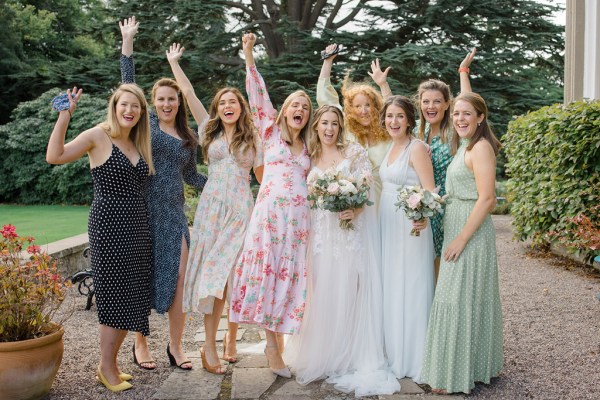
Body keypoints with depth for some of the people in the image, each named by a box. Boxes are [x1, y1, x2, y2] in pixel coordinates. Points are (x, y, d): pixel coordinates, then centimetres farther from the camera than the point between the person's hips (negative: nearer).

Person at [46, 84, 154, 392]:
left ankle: (110, 363, 21)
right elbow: (54, 156, -18)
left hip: (137, 227, 7)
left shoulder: (138, 144, 13)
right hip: (108, 225, -7)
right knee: (115, 296, -3)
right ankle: (106, 367, 11)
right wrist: (64, 114, -19)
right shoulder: (98, 136, -5)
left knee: (131, 296, 9)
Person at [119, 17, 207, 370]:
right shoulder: (146, 124, 4)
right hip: (145, 210, -4)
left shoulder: (188, 139, 16)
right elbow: (129, 83, -3)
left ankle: (176, 345, 11)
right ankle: (141, 343, 17)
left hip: (175, 215, 4)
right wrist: (128, 42, -5)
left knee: (177, 279, -1)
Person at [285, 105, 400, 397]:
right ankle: (319, 356, 15)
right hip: (320, 234, 3)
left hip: (351, 232, -3)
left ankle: (350, 359, 8)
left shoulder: (355, 152, 2)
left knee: (347, 293, -2)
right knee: (321, 294, 3)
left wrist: (355, 210, -21)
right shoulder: (310, 158, 13)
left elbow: (367, 188, -5)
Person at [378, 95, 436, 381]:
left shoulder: (416, 148, -12)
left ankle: (414, 360, 12)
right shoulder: (391, 148, 12)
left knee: (410, 288, -1)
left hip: (410, 226, -8)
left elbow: (430, 191, -18)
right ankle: (394, 354, 26)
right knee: (390, 288, 13)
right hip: (387, 225, 8)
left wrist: (423, 216, -36)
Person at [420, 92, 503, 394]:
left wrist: (462, 239, -20)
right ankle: (474, 366, 28)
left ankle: (459, 376, 9)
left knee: (461, 300, -3)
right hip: (455, 229, 10)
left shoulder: (480, 147, -14)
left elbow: (487, 199, -21)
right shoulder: (462, 146, 14)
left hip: (471, 232, -10)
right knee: (466, 299, 16)